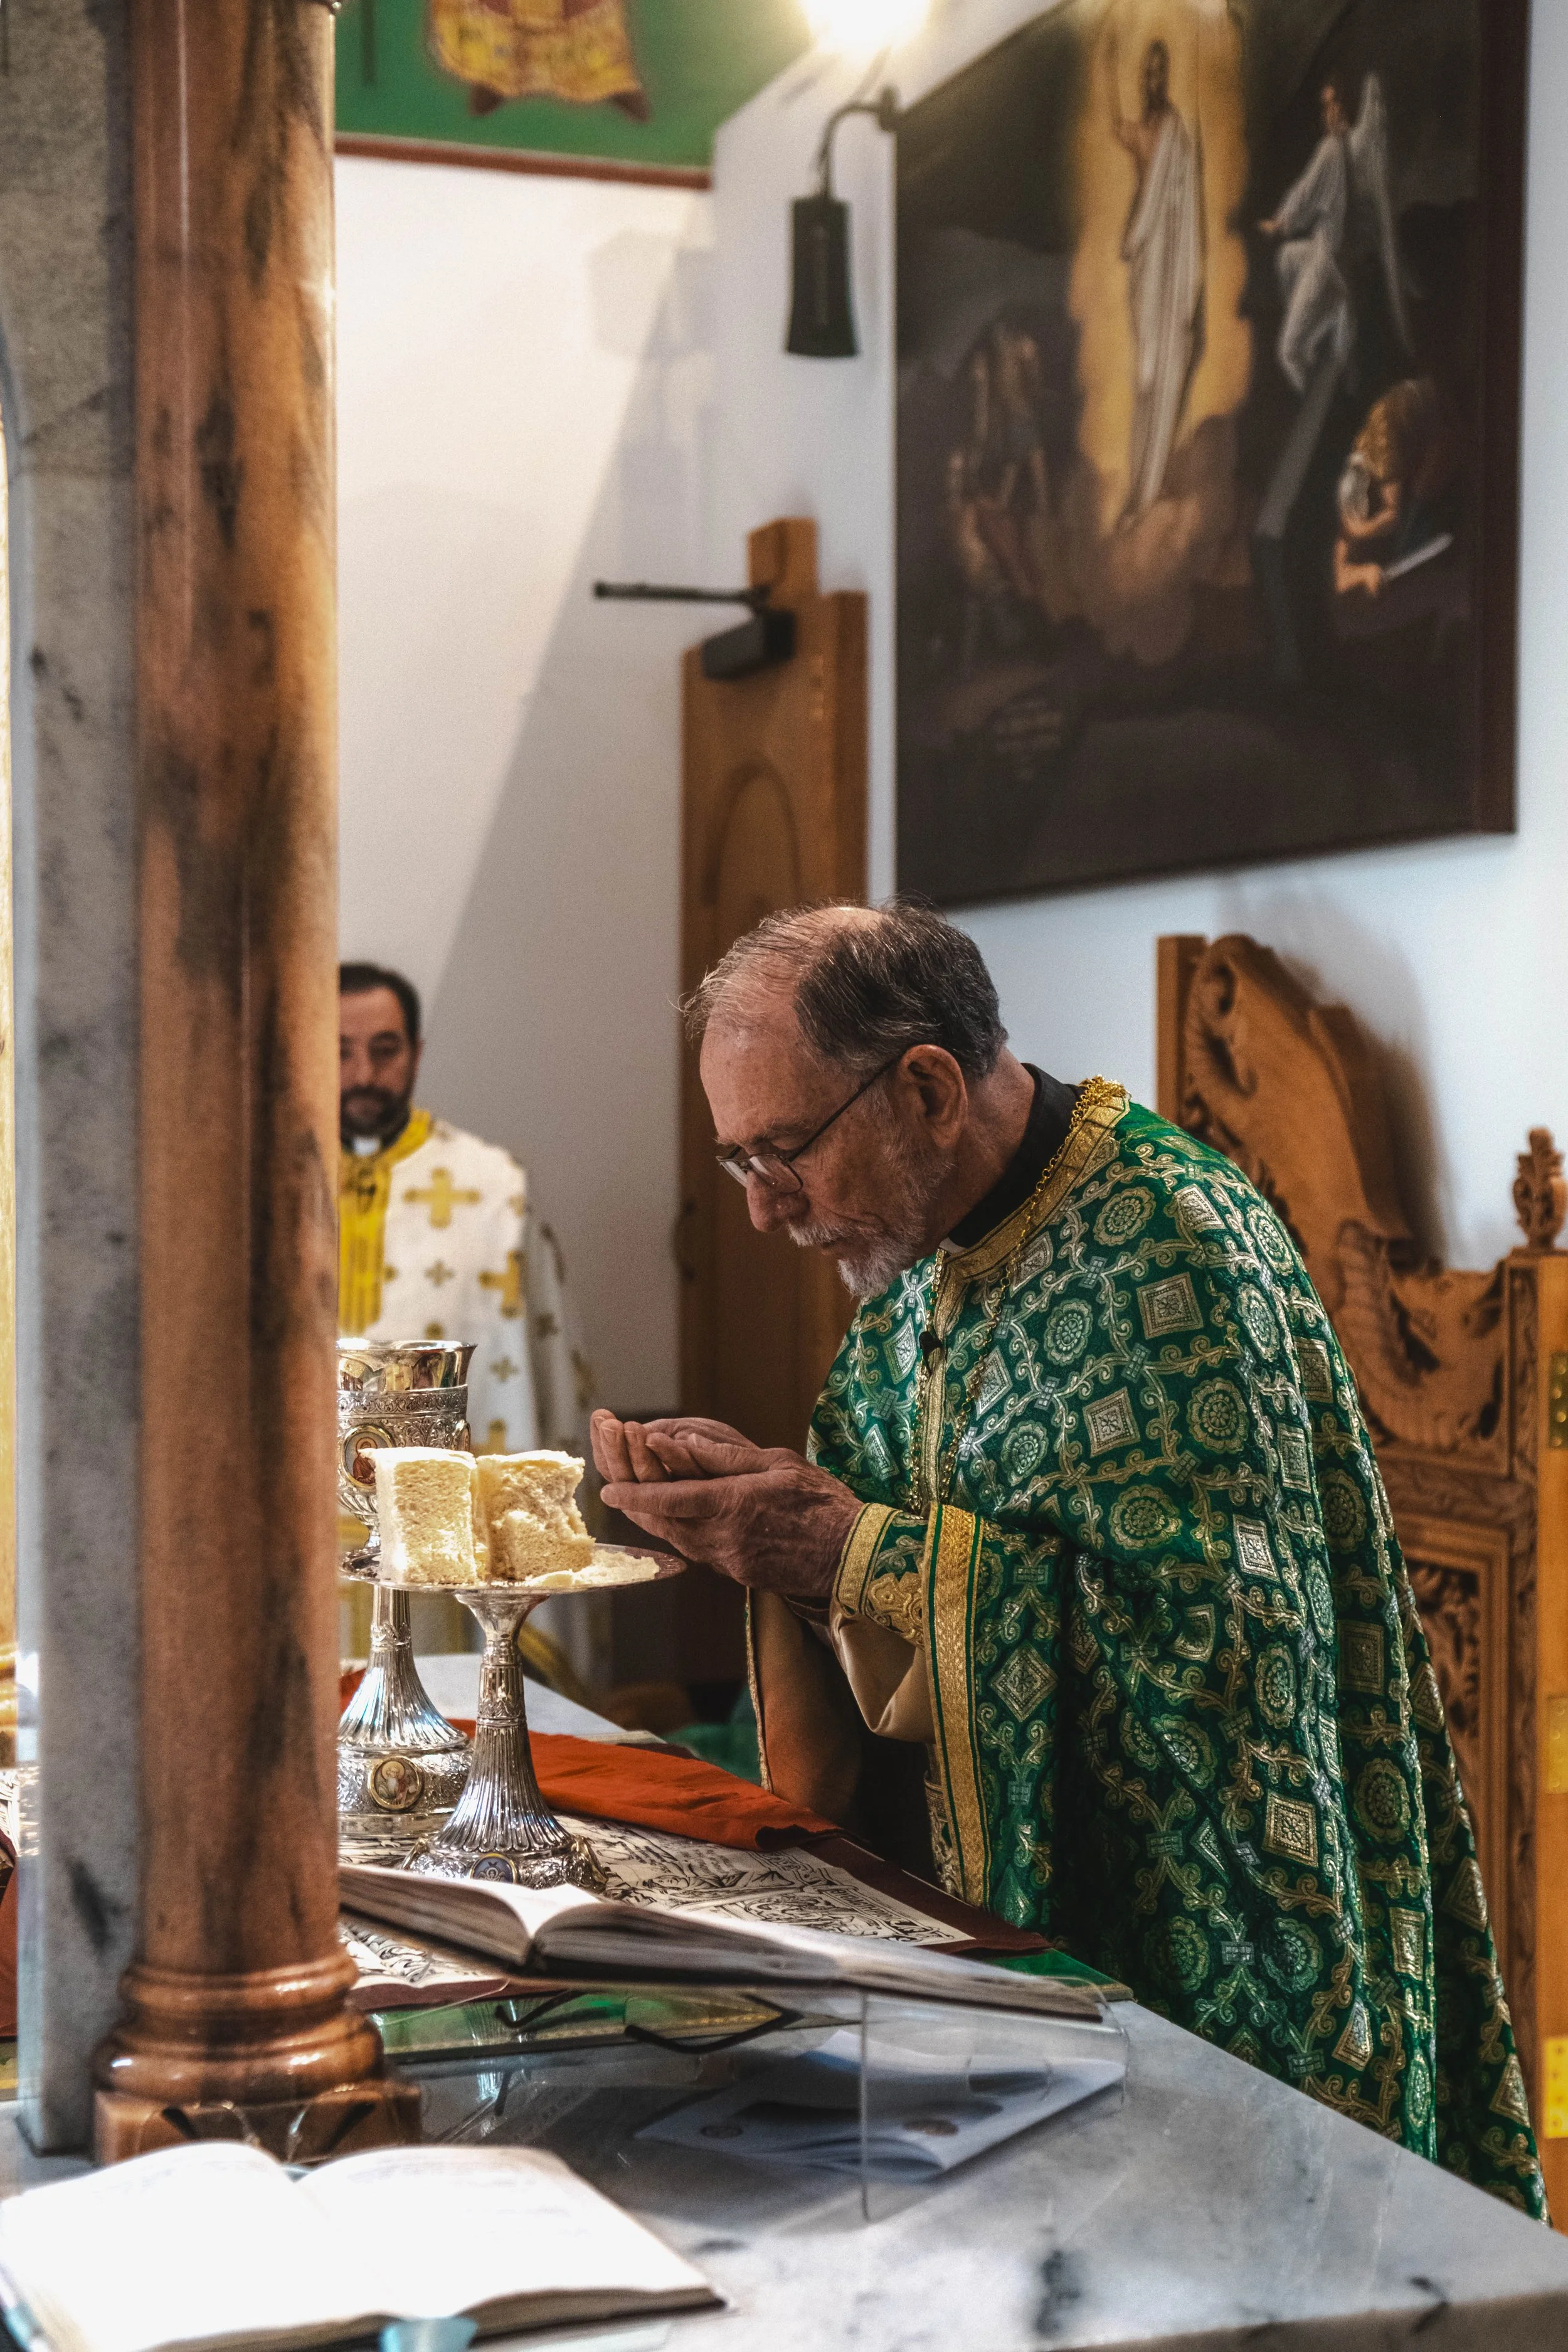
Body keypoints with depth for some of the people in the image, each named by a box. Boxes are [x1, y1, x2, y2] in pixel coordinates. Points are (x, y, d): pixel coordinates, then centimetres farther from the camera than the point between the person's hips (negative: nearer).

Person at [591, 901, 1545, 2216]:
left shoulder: (1171, 1253, -20)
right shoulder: (926, 1257, 7)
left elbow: (1211, 1622, -26)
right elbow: (880, 1496, 16)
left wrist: (856, 1552, -25)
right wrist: (758, 1489, -7)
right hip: (997, 1894, 7)